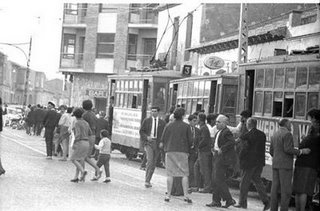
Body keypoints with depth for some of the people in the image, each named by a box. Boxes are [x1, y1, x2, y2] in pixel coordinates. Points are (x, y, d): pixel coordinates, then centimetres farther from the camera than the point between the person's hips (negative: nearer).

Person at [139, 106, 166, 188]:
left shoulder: (162, 123, 8)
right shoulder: (146, 120, 6)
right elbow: (141, 131, 6)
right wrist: (146, 137, -11)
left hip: (157, 143, 2)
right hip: (148, 142, -2)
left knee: (153, 163, 5)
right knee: (150, 160, -19)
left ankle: (148, 181, 16)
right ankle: (147, 180, -18)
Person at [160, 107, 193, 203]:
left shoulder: (168, 126, 4)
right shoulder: (186, 126, -1)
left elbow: (163, 140, 3)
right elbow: (190, 140, -2)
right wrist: (188, 147, 16)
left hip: (170, 151, 2)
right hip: (182, 152, -2)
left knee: (170, 174, 4)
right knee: (184, 174, 3)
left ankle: (168, 195, 4)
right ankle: (186, 195, -4)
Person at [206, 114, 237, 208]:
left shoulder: (227, 132, -12)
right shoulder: (218, 132, 18)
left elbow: (232, 142, -25)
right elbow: (214, 142, 30)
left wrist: (221, 149, -23)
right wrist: (212, 148, 10)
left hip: (223, 158, -10)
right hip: (217, 157, 10)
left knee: (219, 179, -11)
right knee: (216, 180, 9)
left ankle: (229, 200, -3)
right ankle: (216, 201, 13)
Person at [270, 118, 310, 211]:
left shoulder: (274, 135, 15)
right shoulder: (287, 134, -10)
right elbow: (288, 149, -19)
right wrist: (301, 151, -12)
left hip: (275, 165, 8)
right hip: (285, 165, -8)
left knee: (275, 188, 5)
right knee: (286, 189, -6)